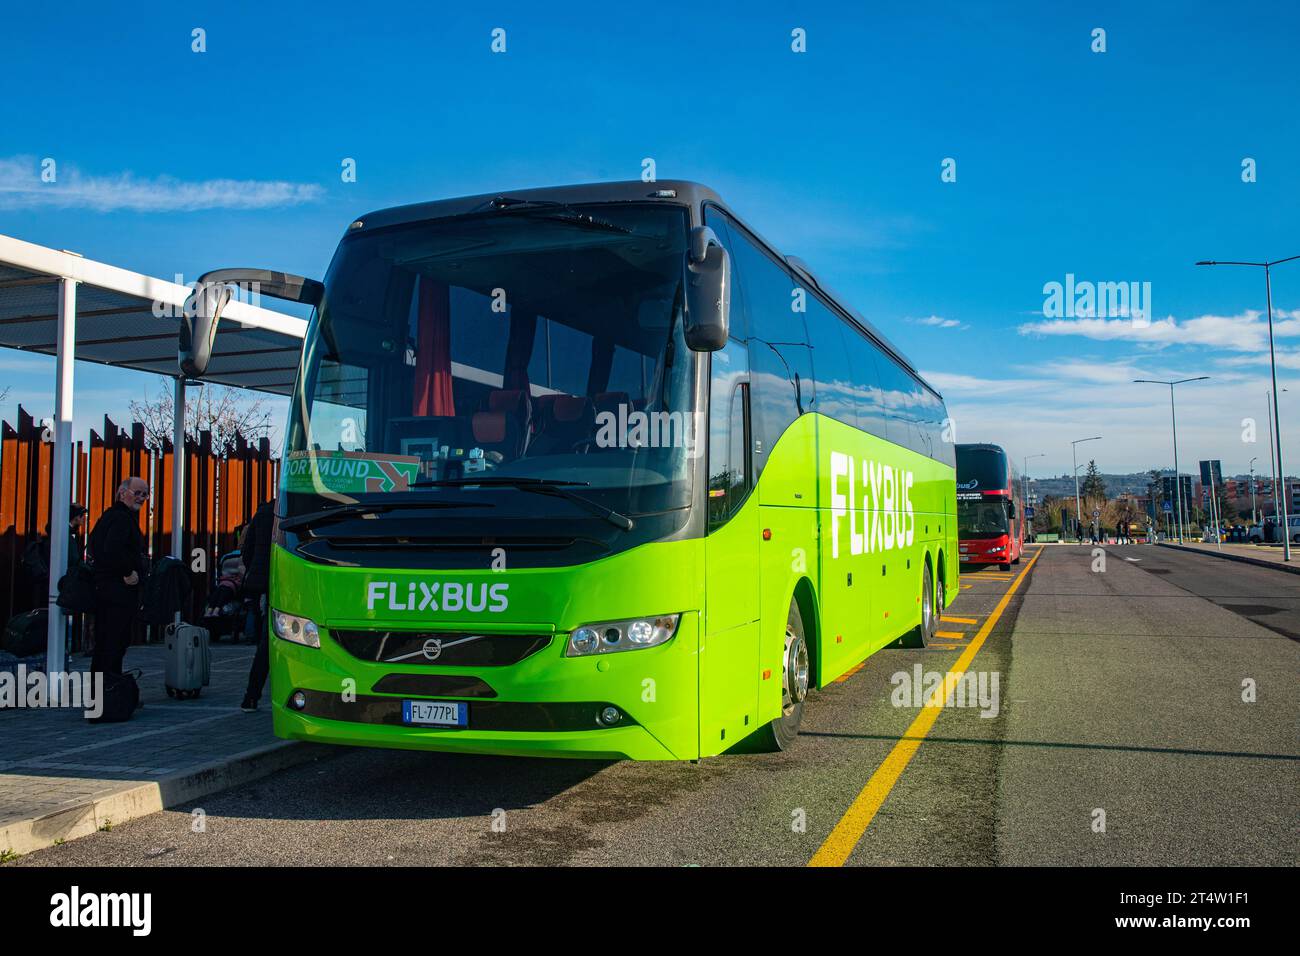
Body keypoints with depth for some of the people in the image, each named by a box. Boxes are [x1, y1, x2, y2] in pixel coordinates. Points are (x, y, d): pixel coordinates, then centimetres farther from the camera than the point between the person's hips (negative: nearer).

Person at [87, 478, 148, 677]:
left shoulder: (108, 516, 18)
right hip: (120, 590, -11)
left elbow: (92, 547, 25)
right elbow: (113, 550, -29)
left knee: (102, 639, 16)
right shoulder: (122, 518, -15)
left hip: (102, 585, 11)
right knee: (117, 640, -7)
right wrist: (128, 573, -19)